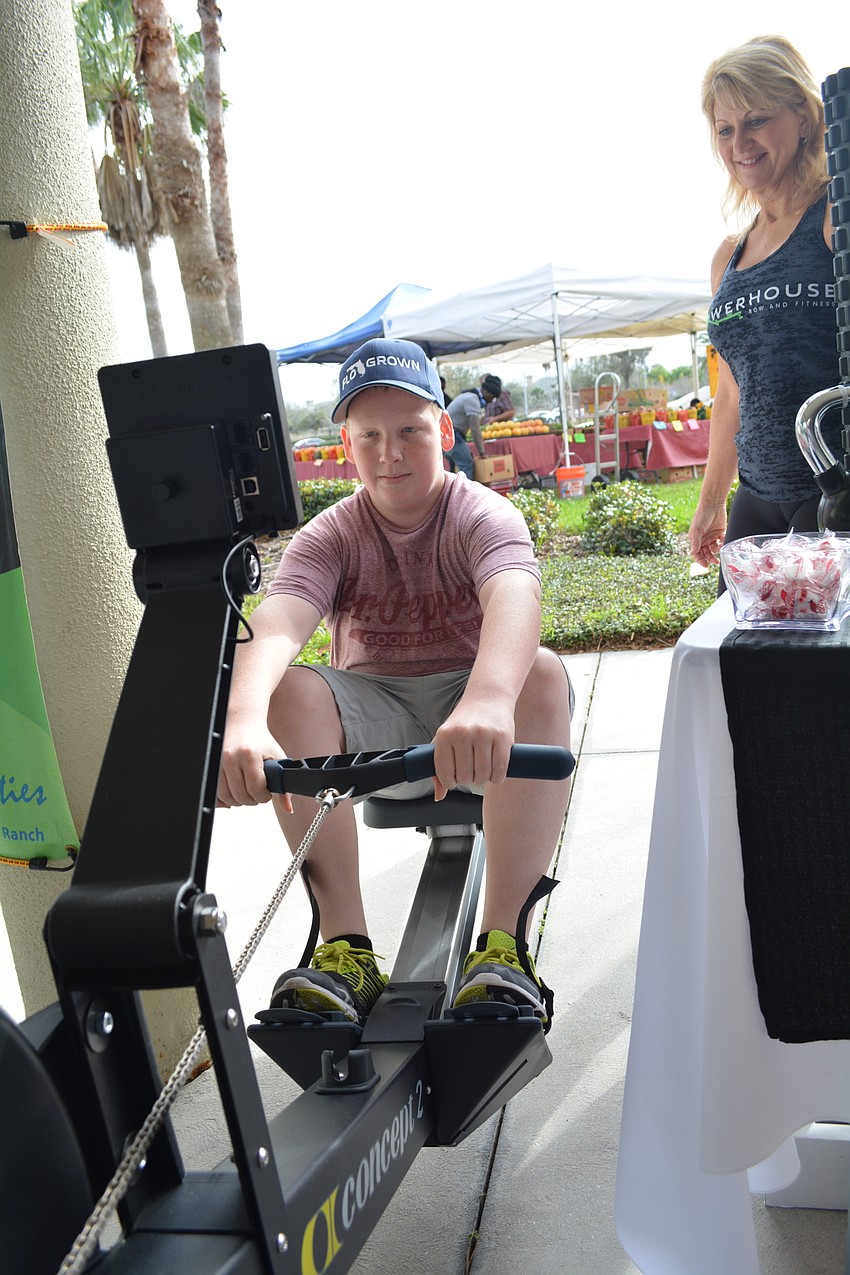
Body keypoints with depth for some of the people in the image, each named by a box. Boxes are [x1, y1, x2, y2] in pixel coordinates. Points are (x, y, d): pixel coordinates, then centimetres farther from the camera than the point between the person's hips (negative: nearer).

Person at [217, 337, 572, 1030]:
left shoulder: (483, 515, -9)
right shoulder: (330, 536, -2)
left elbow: (513, 596, -33)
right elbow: (275, 625, -24)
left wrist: (487, 698, -57)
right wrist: (244, 720, -47)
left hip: (473, 722, -1)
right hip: (374, 725, 2)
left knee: (542, 674, -32)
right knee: (290, 690, -27)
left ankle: (504, 940, -30)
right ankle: (346, 944, -25)